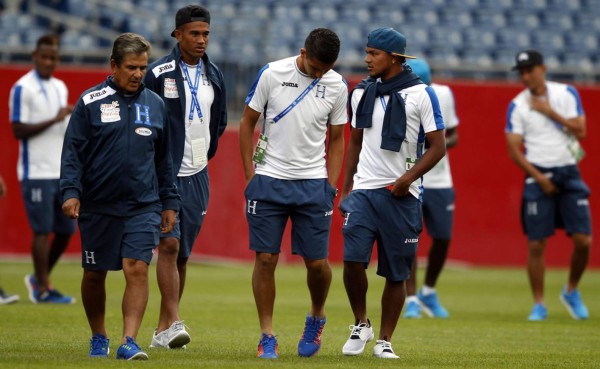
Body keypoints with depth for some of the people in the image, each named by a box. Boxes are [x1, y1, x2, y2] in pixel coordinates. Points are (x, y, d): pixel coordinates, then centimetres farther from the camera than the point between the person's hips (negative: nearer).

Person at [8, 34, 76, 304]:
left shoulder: (60, 87, 15)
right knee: (43, 230, -5)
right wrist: (54, 120, -18)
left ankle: (39, 278, 24)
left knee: (66, 229, 8)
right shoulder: (23, 88, -8)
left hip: (61, 171, 7)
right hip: (36, 172, -7)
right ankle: (43, 290, 1)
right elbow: (18, 130, -13)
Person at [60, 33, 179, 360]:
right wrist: (71, 191, -14)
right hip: (97, 206, -1)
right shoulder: (90, 102, -1)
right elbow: (73, 150, -2)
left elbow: (164, 158, 17)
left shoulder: (155, 104, 10)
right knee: (94, 274, 8)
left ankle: (129, 341, -14)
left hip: (143, 206, 1)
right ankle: (98, 338, 26)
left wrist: (169, 202, 16)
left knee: (137, 269, -13)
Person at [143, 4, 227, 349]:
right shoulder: (158, 74, -8)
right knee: (169, 244, -17)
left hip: (197, 177, 5)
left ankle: (163, 329, 13)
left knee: (183, 254, 7)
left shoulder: (214, 76, 10)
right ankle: (174, 323, -22)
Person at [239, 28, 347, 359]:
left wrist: (331, 185, 4)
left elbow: (336, 138, 11)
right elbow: (247, 123, 3)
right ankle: (267, 336, 7)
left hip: (313, 183, 1)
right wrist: (250, 176, 0)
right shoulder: (272, 74, -6)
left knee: (317, 262, -1)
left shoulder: (336, 86, 1)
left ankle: (316, 318, 27)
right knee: (265, 258, -3)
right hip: (269, 180, -1)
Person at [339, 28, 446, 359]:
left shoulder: (421, 94, -4)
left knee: (396, 273, 3)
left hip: (401, 195, -3)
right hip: (363, 191, 3)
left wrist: (407, 179, -15)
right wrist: (346, 187, 14)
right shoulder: (362, 92, 10)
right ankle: (361, 325, 8)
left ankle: (384, 341, 14)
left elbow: (437, 146, -4)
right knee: (352, 260, -13)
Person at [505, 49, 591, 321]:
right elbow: (514, 150, -3)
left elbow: (580, 131, -5)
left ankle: (571, 292, 18)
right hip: (538, 176, -1)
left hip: (569, 173, 1)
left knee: (583, 240, -5)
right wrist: (539, 178, -12)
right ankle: (538, 304, 7)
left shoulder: (567, 94, 3)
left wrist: (550, 112, -11)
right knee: (536, 244, -4)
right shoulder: (517, 106, 0)